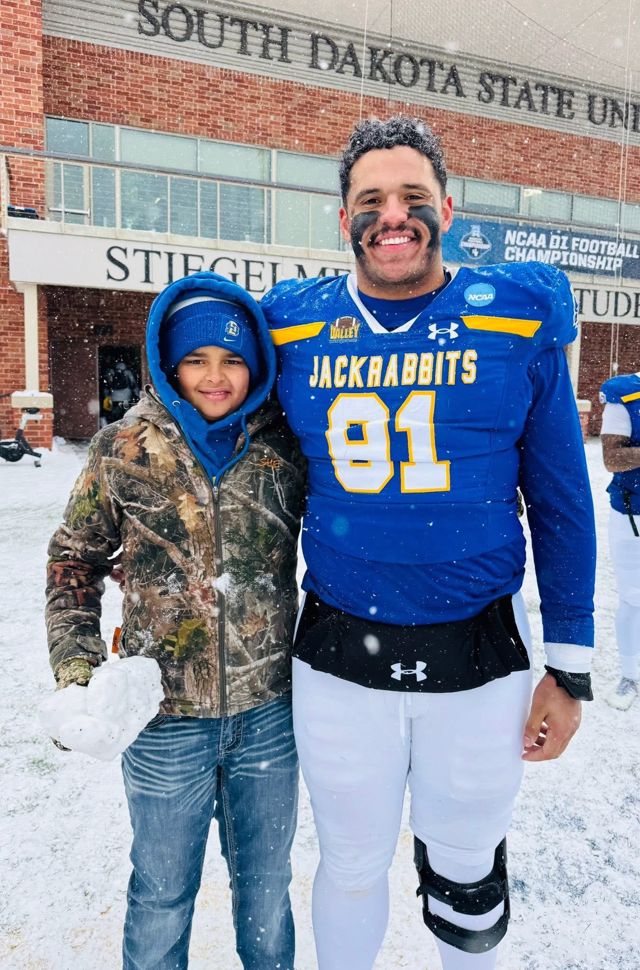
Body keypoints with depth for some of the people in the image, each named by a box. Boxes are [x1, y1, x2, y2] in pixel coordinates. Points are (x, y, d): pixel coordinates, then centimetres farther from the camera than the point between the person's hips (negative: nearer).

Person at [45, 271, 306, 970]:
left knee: (265, 883, 23)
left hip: (269, 714, 2)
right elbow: (75, 557, 3)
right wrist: (76, 665, -5)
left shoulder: (285, 446, -4)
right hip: (164, 718, -1)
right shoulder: (124, 448, -5)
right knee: (162, 892, 20)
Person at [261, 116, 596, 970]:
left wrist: (569, 667, 0)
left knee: (466, 871, 22)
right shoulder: (294, 328, -2)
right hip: (338, 656, 1)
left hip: (479, 658, 0)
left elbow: (560, 504, -1)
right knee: (351, 867, 22)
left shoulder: (521, 322, -5)